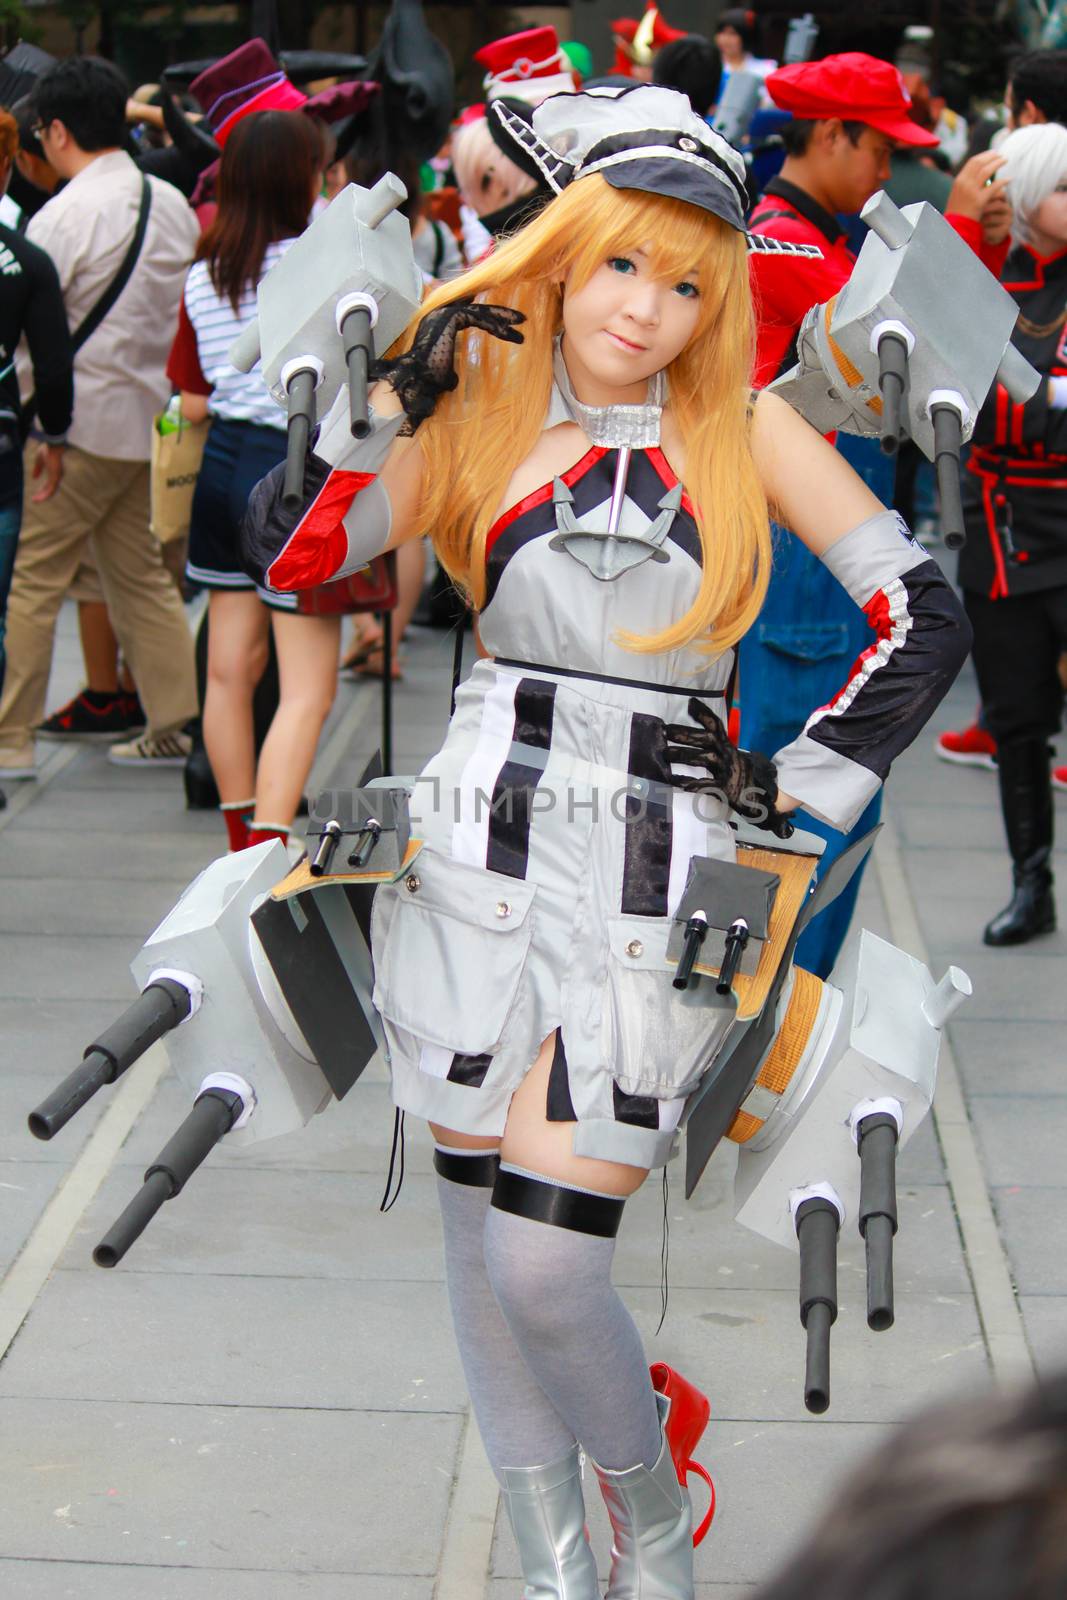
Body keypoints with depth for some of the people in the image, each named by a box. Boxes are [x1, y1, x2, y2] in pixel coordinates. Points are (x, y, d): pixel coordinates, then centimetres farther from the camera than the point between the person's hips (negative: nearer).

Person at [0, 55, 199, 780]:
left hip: (82, 420, -7)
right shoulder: (172, 204, 7)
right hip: (149, 416, 7)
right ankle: (174, 726, 17)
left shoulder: (64, 215, -15)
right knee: (139, 570, 16)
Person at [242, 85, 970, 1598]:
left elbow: (927, 617, 5)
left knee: (546, 1266, -8)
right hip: (482, 842, 2)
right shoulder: (484, 412, 8)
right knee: (480, 1231, 6)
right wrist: (392, 393, -7)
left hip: (657, 874, -2)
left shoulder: (745, 426, 5)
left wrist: (812, 783, 2)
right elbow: (286, 554, 1)